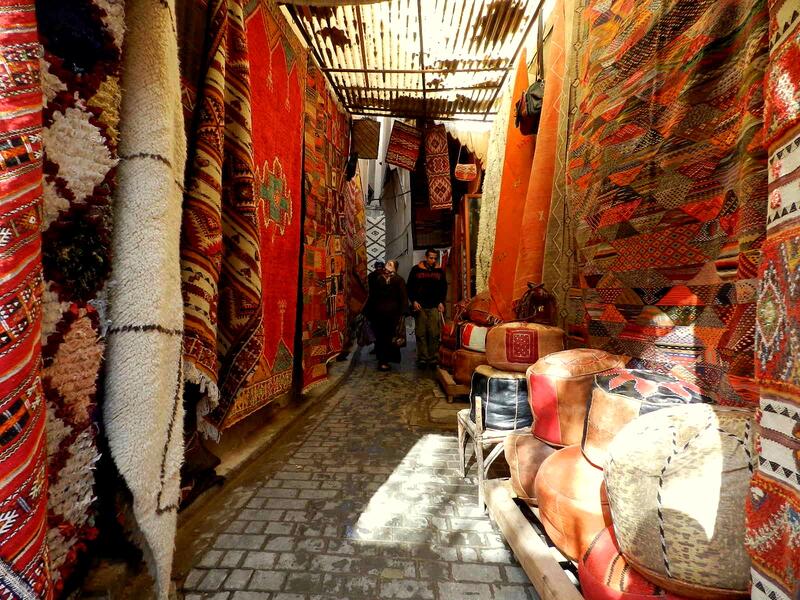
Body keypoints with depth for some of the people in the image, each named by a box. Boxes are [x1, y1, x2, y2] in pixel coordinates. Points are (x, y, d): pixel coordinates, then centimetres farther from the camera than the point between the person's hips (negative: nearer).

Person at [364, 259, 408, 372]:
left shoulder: (377, 278, 2)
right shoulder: (399, 280, -2)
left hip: (378, 312, 1)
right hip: (392, 312, -1)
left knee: (379, 337, 7)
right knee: (390, 337, 3)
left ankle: (381, 361, 13)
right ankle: (384, 362, 6)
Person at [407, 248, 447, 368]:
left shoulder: (439, 271, 12)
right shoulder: (416, 270, 7)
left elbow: (444, 288, 16)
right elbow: (410, 287, 8)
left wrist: (441, 302, 3)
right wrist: (414, 301, -4)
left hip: (435, 307, 1)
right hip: (420, 307, -1)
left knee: (434, 334, -5)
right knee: (421, 334, -1)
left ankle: (433, 359, 3)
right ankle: (422, 359, 5)